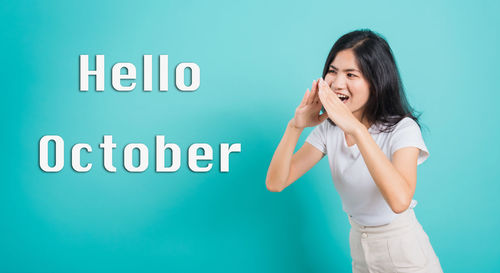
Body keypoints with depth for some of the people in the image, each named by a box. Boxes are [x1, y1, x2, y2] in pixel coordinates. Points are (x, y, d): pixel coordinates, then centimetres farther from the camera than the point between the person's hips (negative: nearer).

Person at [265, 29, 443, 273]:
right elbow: (275, 183, -13)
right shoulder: (329, 129, -5)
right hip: (359, 249, 5)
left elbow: (399, 200, -40)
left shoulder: (402, 129, -21)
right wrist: (295, 126, -28)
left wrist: (356, 128, -44)